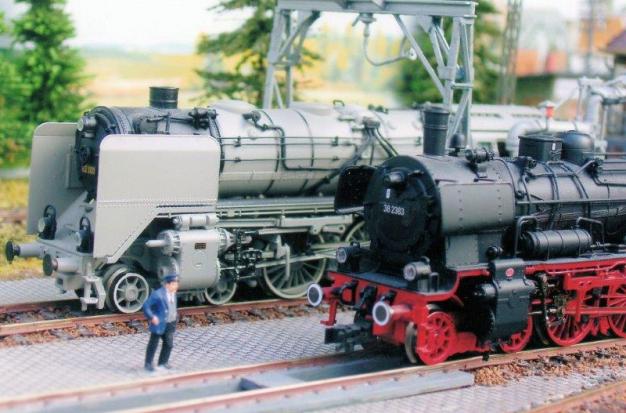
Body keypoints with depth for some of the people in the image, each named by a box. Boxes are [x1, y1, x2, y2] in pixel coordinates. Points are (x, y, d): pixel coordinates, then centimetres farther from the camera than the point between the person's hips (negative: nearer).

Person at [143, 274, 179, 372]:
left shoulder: (173, 293, 4)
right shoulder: (157, 294, -21)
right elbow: (146, 306, -18)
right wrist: (152, 317, -19)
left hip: (170, 324, 7)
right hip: (159, 323, -7)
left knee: (169, 344, 12)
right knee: (153, 344, 6)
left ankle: (163, 362, 29)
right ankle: (148, 364, 19)